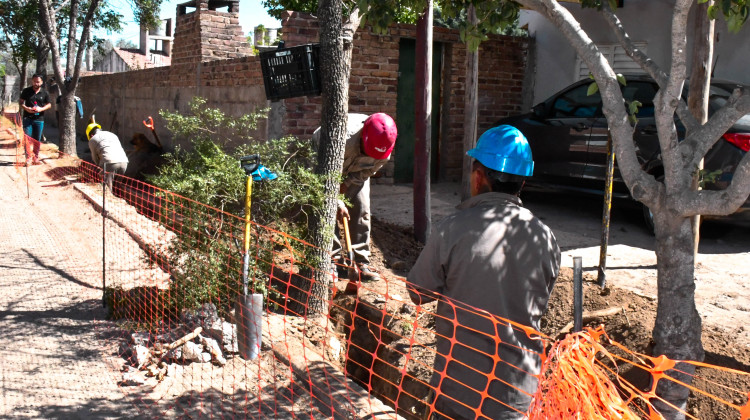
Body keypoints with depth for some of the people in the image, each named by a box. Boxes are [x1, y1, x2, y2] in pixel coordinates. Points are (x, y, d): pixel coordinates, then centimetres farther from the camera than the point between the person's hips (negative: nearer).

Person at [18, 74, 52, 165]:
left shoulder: (44, 93, 5)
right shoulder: (26, 91, 3)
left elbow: (49, 104, 9)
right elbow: (20, 102, 7)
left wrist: (41, 109, -11)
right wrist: (26, 108, -13)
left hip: (39, 119, 1)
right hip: (27, 118, -1)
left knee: (37, 140, 7)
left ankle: (35, 158, 17)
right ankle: (29, 157, -3)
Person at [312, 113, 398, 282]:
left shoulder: (384, 144, -27)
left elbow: (369, 170, -8)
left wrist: (348, 184, -16)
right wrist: (337, 203, -34)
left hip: (355, 171, 4)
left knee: (361, 208, -6)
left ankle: (360, 263, -1)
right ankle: (333, 260, -3)